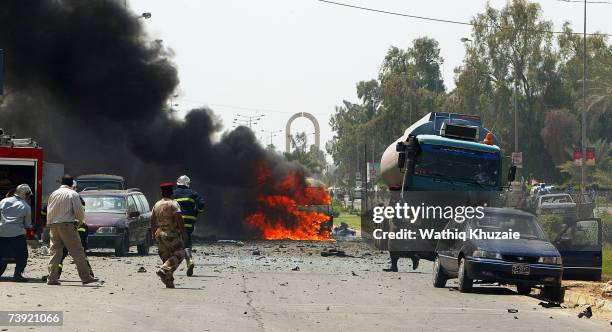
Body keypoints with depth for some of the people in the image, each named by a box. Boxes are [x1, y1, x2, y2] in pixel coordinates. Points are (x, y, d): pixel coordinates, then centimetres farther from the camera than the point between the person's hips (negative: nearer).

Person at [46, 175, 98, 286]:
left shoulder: (53, 194, 12)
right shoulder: (73, 194, -3)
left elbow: (48, 211, 14)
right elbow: (79, 212, -5)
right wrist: (81, 218, 16)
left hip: (53, 225, 5)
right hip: (66, 225, -5)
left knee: (55, 252, 9)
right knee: (77, 251, -2)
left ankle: (52, 278, 4)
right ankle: (86, 277, -3)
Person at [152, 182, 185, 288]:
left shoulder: (156, 205, 12)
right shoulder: (173, 204, -7)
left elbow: (152, 221, 14)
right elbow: (179, 218, -17)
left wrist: (154, 234, 21)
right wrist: (183, 230, -10)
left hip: (159, 234, 7)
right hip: (171, 233, -7)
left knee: (166, 257, 10)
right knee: (179, 254, -3)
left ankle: (169, 282, 7)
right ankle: (163, 271, -22)